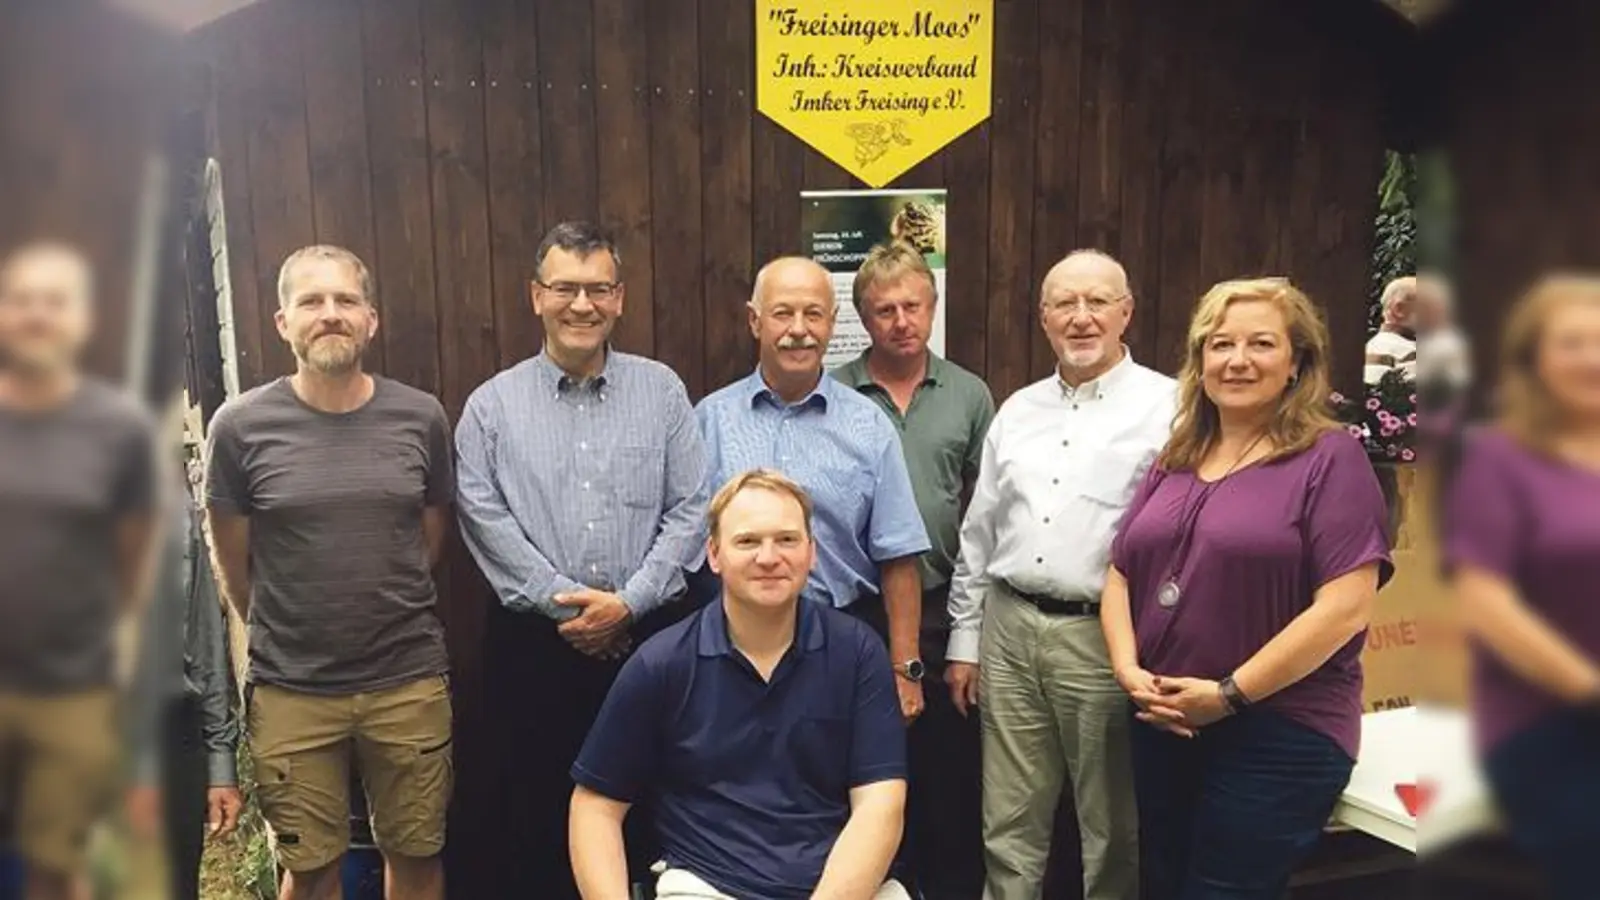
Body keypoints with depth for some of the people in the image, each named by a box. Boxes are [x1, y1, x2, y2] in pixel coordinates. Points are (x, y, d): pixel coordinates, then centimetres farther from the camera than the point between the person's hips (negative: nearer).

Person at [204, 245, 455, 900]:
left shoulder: (421, 418, -3)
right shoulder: (240, 426, -8)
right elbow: (232, 564, 4)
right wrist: (281, 638, 13)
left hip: (410, 681, 1)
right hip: (290, 692, -1)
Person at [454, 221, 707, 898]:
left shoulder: (661, 391, 4)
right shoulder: (493, 404, 3)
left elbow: (689, 510, -1)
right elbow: (485, 519, -4)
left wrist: (628, 602, -10)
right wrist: (565, 604, -11)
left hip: (649, 635, 1)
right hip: (535, 642, 0)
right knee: (536, 816, 11)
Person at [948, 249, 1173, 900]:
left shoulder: (1167, 407, -6)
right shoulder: (1017, 411, 11)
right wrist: (965, 638, 13)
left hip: (1105, 636, -4)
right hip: (1009, 630, 5)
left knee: (1112, 830, 12)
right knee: (1009, 828, 14)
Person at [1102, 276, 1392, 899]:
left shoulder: (1330, 458, -9)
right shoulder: (1174, 461, 10)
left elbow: (1346, 607, -17)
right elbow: (1121, 575, 11)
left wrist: (1231, 694, -18)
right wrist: (1129, 668, -6)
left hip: (1279, 736, -6)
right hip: (1162, 725, 6)